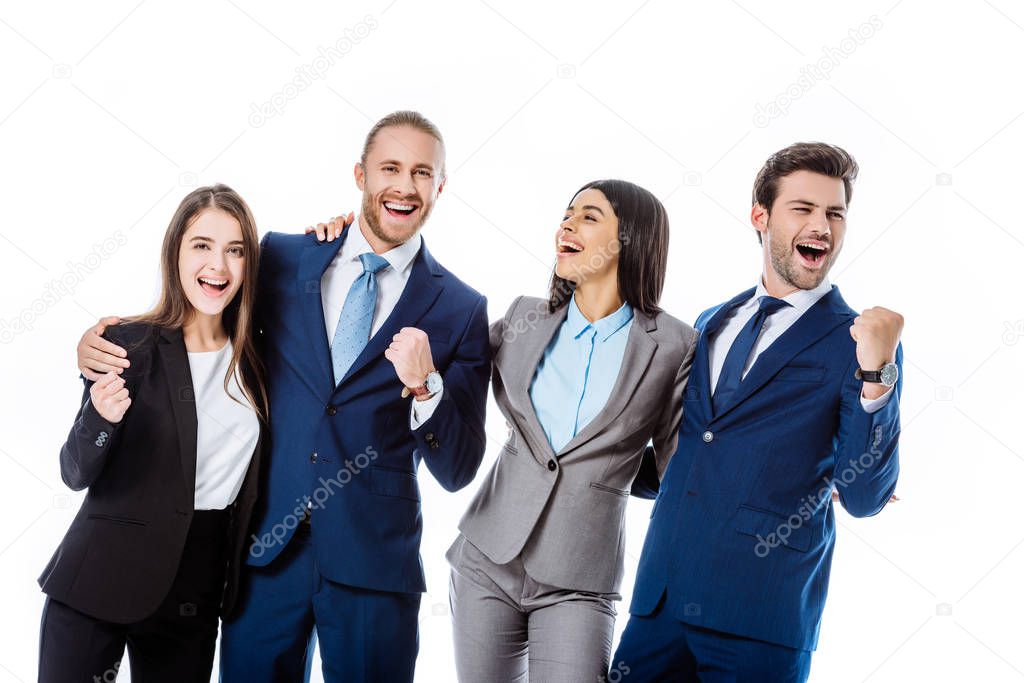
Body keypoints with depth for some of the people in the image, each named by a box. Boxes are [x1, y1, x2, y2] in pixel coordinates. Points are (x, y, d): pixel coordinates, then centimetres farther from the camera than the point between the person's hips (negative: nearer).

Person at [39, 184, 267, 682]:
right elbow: (76, 474, -8)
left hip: (197, 591, 4)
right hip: (100, 583, -3)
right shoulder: (130, 344, -9)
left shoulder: (252, 354, 3)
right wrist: (101, 417, -30)